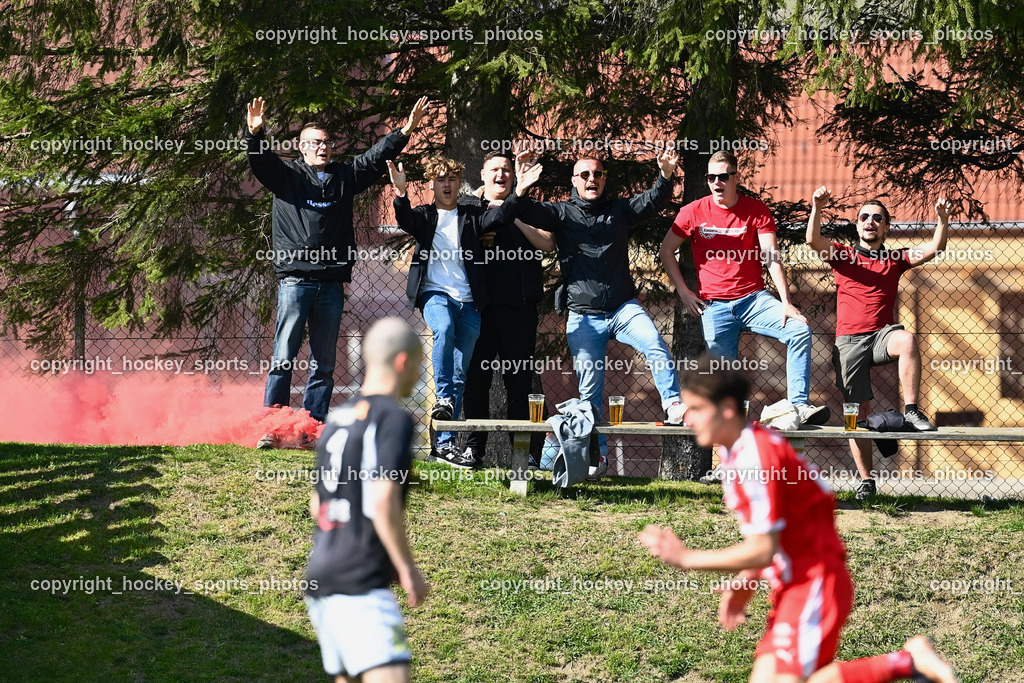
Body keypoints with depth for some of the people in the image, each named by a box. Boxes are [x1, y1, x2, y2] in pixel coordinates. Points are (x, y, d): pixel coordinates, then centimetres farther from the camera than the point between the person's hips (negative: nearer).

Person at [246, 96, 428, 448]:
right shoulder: (286, 175, 6)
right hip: (295, 280, -4)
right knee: (283, 358, -6)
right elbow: (260, 161, -9)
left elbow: (376, 158, 14)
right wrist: (254, 134, -29)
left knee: (324, 362, 6)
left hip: (332, 284, 4)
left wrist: (405, 132, 2)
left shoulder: (344, 177, 16)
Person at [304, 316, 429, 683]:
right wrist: (409, 571, -10)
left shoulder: (337, 418, 17)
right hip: (361, 584, -9)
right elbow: (383, 502, -19)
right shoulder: (393, 419, -9)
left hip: (320, 579, 9)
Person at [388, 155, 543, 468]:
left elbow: (499, 218, -5)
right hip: (435, 293, -2)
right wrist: (400, 192, -30)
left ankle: (445, 444, 3)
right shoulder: (424, 216, 12)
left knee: (460, 374, 1)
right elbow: (405, 221, -10)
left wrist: (517, 193, -23)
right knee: (444, 328, -37)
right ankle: (443, 397, -25)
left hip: (468, 301, 3)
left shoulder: (472, 216, 15)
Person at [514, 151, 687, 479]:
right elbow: (528, 211, -5)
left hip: (623, 307, 1)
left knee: (655, 345, -27)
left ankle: (673, 405, -23)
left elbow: (653, 201, 1)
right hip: (583, 315, -1)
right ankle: (597, 456, 4)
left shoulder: (619, 210, 11)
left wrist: (666, 175, -19)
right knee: (590, 386, -1)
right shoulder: (562, 213, 7)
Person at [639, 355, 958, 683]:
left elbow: (762, 550, -21)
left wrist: (686, 558, -16)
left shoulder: (756, 456, -19)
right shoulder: (735, 452, 12)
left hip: (815, 582, -10)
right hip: (791, 584, 10)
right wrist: (745, 583, 11)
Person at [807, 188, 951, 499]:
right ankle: (866, 479, 4)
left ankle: (911, 412, -29)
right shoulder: (843, 255, 11)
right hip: (849, 339, 0)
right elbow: (813, 240, -7)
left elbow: (934, 248, 2)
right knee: (859, 412, -4)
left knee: (907, 340, -36)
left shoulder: (895, 260, 14)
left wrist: (943, 219, -16)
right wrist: (816, 210, -25)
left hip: (882, 334, 0)